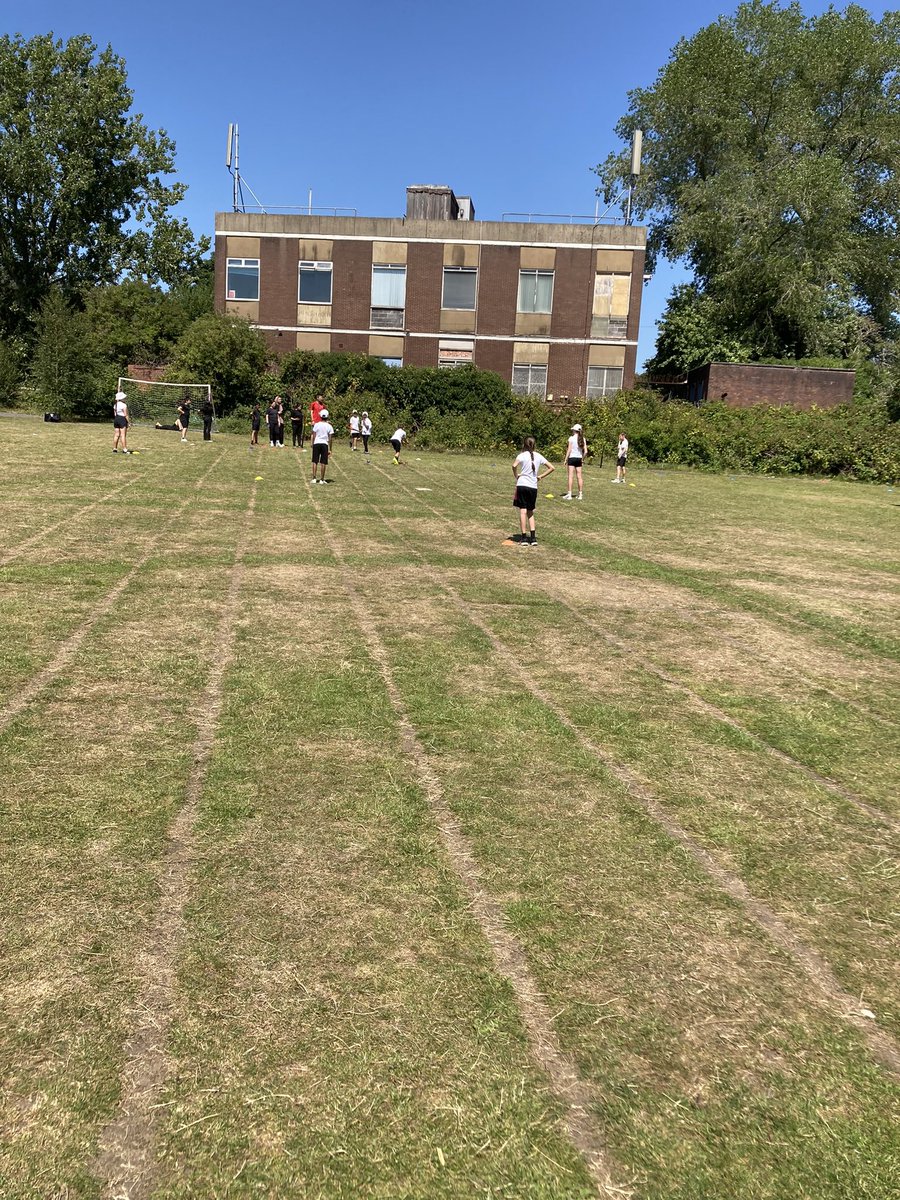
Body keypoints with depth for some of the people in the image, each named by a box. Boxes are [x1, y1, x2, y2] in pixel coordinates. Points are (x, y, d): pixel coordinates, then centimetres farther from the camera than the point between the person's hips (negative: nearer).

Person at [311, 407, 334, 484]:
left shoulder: (317, 425, -1)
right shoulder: (329, 426, -1)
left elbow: (314, 436, 0)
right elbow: (330, 439, 0)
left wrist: (312, 444, 11)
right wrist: (330, 449, 5)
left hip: (316, 443, 0)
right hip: (325, 444, 0)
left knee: (315, 462, 5)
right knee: (323, 463, 3)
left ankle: (314, 478, 1)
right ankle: (321, 479, 5)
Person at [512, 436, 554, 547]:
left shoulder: (522, 455, -4)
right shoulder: (538, 456, 8)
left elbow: (514, 466, -23)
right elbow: (552, 467, 8)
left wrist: (516, 475, -5)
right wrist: (541, 476, 10)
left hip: (522, 485, -3)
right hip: (533, 487, 3)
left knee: (523, 511, 0)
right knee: (530, 512, 14)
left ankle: (524, 538, -2)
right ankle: (533, 537, 7)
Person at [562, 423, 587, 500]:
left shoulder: (571, 438, -7)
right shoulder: (583, 439, 6)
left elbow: (569, 450, -8)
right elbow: (585, 451, 2)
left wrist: (566, 459, -3)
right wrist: (582, 459, 15)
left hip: (572, 458, -4)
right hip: (579, 458, 4)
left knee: (571, 476, -5)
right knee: (579, 477, 6)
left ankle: (569, 494, -9)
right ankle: (580, 494, 9)